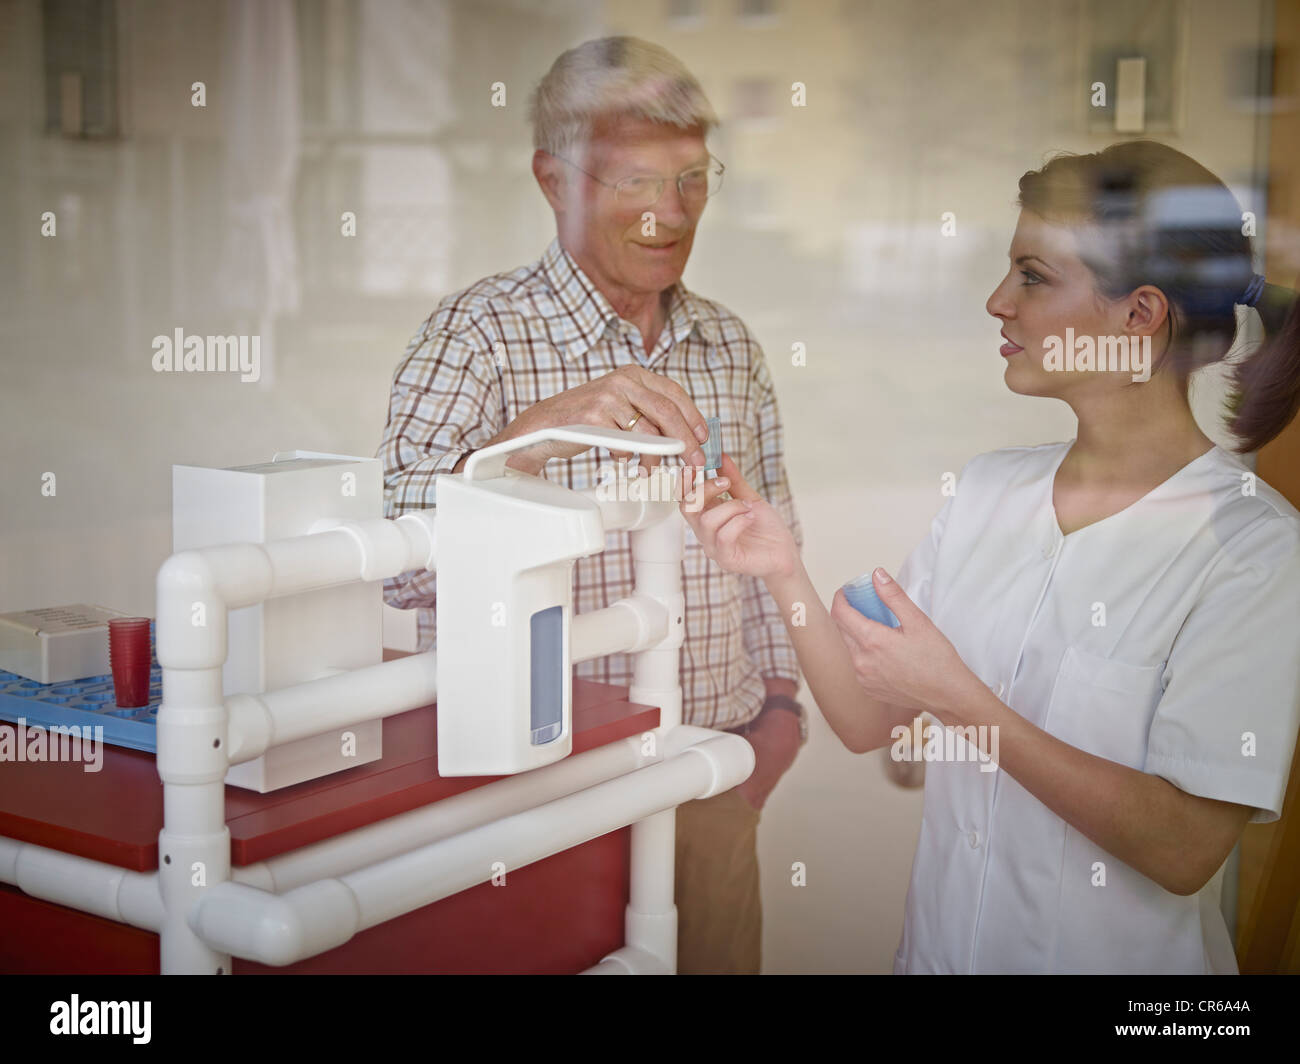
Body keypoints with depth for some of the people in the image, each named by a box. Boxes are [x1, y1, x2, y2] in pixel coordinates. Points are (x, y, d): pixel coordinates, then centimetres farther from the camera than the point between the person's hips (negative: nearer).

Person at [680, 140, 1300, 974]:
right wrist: (786, 575, -14)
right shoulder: (988, 487, -2)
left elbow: (1185, 850, -23)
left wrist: (958, 698, -25)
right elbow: (869, 722, 0)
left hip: (1114, 952, -5)